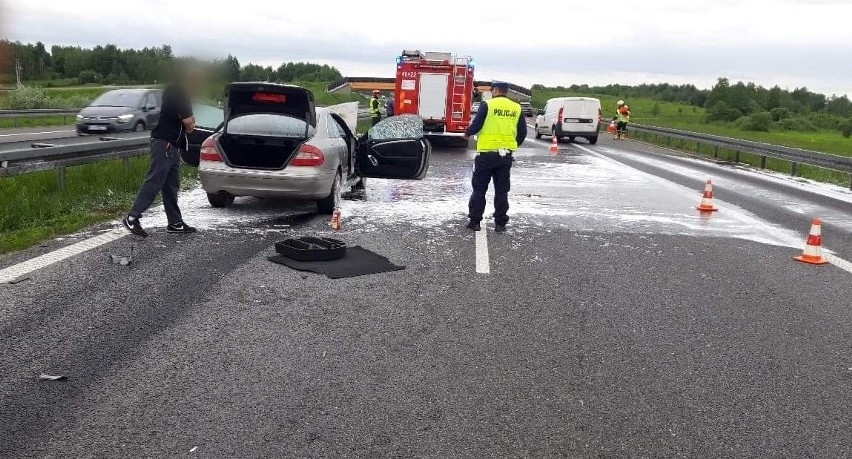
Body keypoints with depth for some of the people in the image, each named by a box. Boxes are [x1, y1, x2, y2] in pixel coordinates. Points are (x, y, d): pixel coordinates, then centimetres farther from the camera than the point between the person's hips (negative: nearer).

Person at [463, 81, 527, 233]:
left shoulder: (487, 105, -8)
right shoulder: (516, 108, 5)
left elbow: (476, 125, -10)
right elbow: (522, 132, 9)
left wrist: (467, 134, 11)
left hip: (487, 153, -3)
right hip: (506, 155, 3)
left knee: (479, 189, 7)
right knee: (502, 190, 10)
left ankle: (475, 222, 9)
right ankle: (500, 223, 12)